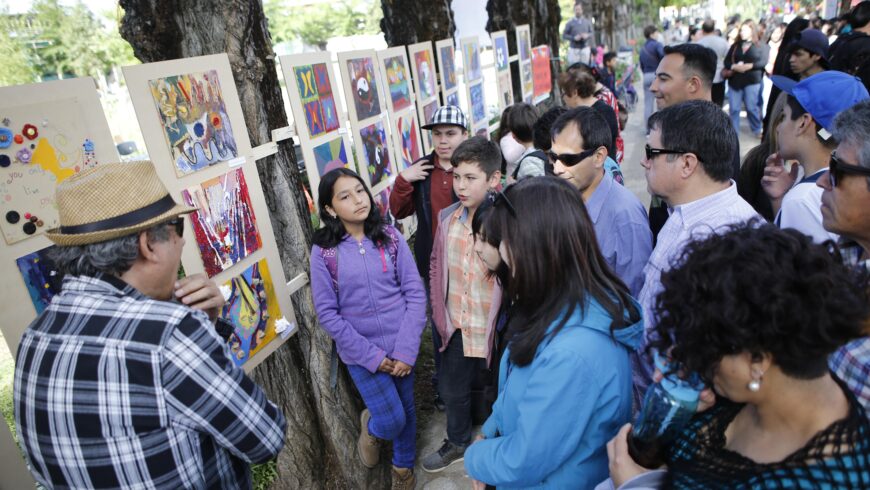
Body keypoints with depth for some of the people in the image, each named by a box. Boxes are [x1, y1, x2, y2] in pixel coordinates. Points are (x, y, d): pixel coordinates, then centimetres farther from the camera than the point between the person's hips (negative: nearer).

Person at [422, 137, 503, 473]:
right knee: (452, 390, 24)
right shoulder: (447, 217, -4)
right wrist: (439, 310, 9)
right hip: (457, 328, 5)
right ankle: (457, 443, 52)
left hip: (496, 330, -5)